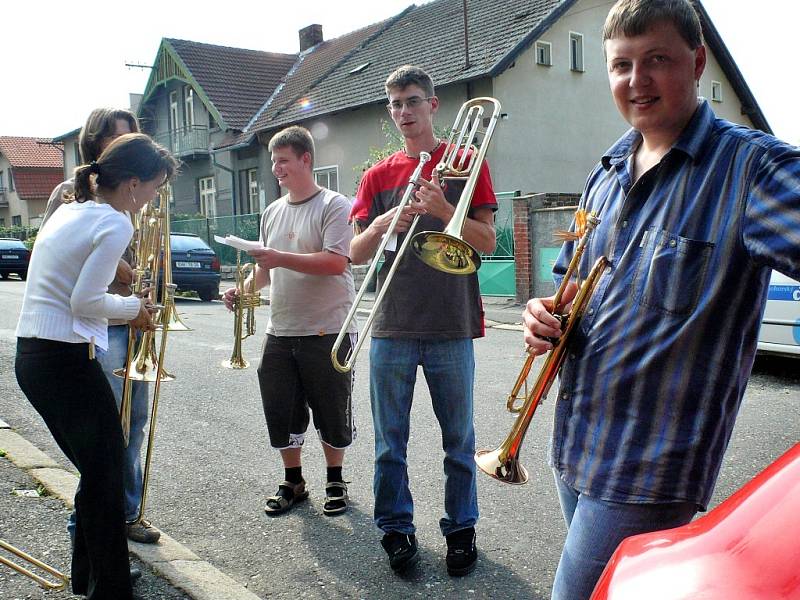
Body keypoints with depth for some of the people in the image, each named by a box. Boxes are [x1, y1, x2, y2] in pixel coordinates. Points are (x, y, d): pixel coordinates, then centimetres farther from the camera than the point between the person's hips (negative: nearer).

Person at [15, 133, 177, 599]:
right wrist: (134, 307, -1)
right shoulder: (115, 223, -14)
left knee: (97, 469, 20)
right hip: (66, 360, -10)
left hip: (31, 354, 10)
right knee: (106, 476, 2)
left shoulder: (70, 209, 15)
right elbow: (85, 302, -17)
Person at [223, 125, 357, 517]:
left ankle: (335, 481, 27)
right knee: (281, 411, 10)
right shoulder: (272, 212, 14)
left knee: (331, 412, 7)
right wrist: (245, 287, 2)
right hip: (280, 332, 6)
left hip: (327, 331, -6)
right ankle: (293, 482, 29)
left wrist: (281, 257, -23)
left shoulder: (334, 206, -8)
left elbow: (336, 262, -19)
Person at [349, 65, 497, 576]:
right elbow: (355, 254, 6)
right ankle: (396, 529, 23)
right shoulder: (379, 175, 11)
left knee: (459, 439, 8)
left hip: (451, 327, -2)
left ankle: (462, 529, 23)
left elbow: (487, 242, -1)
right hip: (391, 327, 2)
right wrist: (381, 226, -14)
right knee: (390, 441, 8)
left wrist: (444, 209, -17)